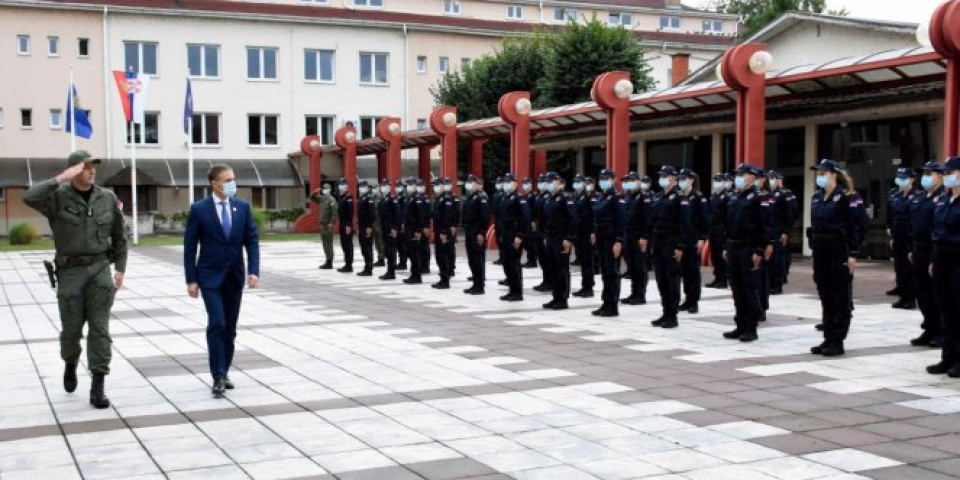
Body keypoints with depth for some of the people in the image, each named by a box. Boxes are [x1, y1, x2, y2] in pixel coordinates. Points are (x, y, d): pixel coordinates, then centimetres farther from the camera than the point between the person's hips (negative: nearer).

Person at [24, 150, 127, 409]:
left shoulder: (107, 198, 2)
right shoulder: (58, 197, -6)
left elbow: (119, 237, 11)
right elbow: (29, 197, -28)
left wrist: (120, 269, 7)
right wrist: (61, 179, -27)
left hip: (100, 268, 1)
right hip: (70, 272, -1)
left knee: (99, 328, -5)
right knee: (72, 329, 8)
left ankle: (97, 387, -3)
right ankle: (70, 363, 41)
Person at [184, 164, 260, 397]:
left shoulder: (243, 207, 3)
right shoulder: (199, 209, -5)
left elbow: (252, 240, 3)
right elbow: (190, 246, -4)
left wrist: (253, 270, -9)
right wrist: (191, 279, -8)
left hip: (235, 276, 4)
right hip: (210, 276, -4)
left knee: (230, 328, 9)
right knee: (216, 324, -13)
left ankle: (224, 372, 22)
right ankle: (218, 377, -7)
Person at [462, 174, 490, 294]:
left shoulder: (482, 197, -11)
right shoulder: (469, 198, 17)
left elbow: (485, 217, -17)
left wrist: (482, 233, -21)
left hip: (477, 234, -9)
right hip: (469, 233, 9)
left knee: (479, 259, -5)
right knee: (471, 259, 10)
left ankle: (480, 286, -1)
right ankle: (475, 284, 17)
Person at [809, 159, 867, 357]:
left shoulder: (847, 196, -10)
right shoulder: (817, 197, 13)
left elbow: (858, 227, -13)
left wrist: (853, 254, -17)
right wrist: (813, 250, 13)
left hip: (839, 251, -7)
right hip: (820, 251, 8)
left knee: (841, 297, 0)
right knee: (825, 296, 11)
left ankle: (837, 341, 5)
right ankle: (828, 339, 18)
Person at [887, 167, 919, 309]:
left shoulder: (917, 196, -7)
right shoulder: (893, 196, 10)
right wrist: (891, 236, 12)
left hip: (911, 238, -6)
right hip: (898, 238, 6)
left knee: (911, 269, 0)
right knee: (899, 268, 9)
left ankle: (911, 298, 6)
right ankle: (903, 296, 16)